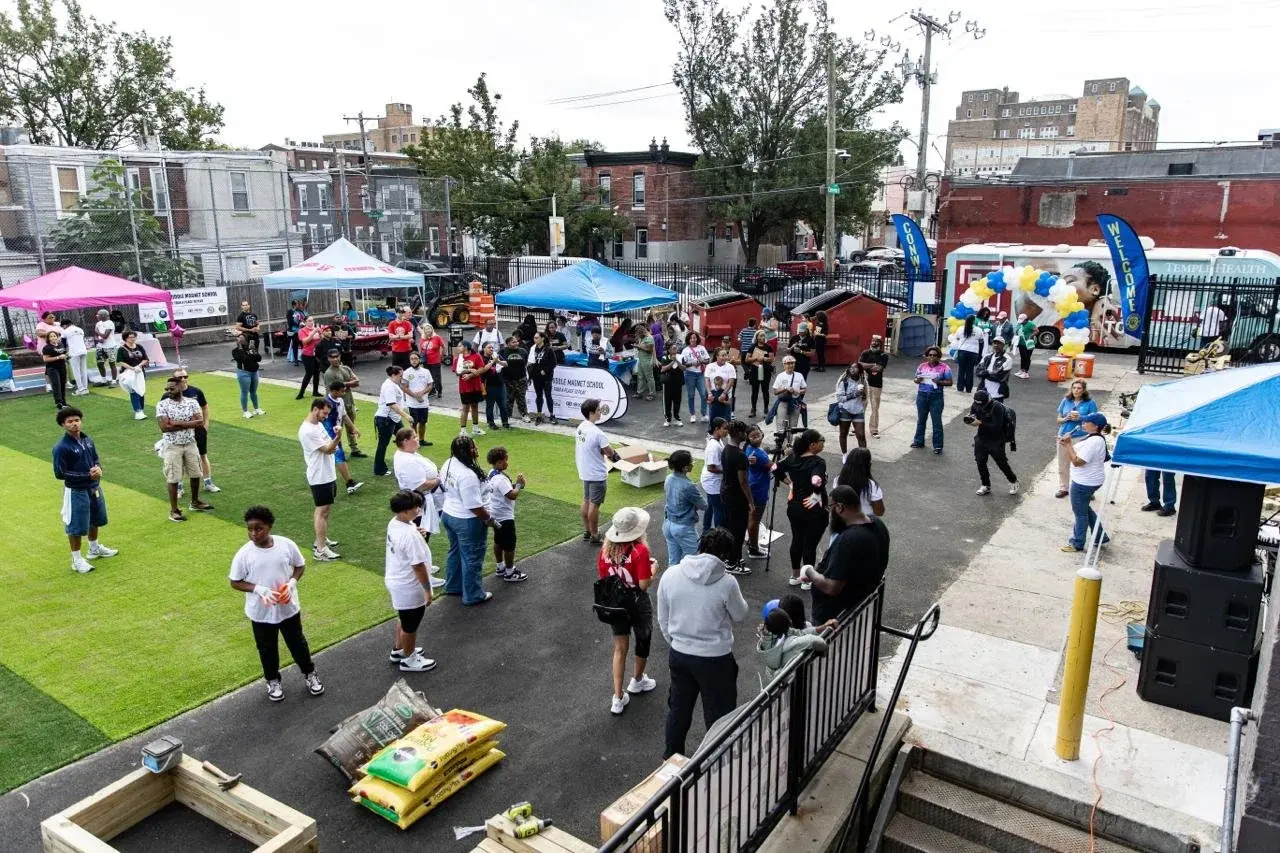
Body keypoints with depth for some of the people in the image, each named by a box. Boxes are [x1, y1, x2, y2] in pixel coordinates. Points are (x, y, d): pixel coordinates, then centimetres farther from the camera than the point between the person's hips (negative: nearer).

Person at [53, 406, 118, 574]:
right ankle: (77, 559, 18)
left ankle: (94, 549, 44)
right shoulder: (61, 447, -19)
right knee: (76, 526, 4)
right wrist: (87, 475, -22)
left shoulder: (87, 439, 1)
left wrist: (98, 467, -10)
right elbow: (60, 473, -19)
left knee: (95, 520, 23)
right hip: (76, 491, -7)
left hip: (95, 487, 7)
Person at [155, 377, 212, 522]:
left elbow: (200, 422, -12)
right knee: (173, 479, 2)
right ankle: (174, 510, 12)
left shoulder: (192, 402, -1)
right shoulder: (162, 405, -9)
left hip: (190, 444, 3)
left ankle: (195, 503, 34)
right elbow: (164, 427, -18)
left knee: (195, 475, 14)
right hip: (172, 446, -3)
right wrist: (188, 424, -16)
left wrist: (178, 423, -18)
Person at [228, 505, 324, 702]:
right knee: (267, 649, 19)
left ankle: (309, 674, 41)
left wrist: (292, 583, -17)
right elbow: (235, 583, -8)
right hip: (261, 612, 0)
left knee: (297, 643, 19)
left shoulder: (286, 545, -15)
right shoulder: (244, 554, -17)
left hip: (288, 608, 1)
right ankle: (273, 681, 42)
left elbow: (300, 566, 1)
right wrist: (259, 589, -23)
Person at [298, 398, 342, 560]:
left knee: (324, 509, 19)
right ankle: (320, 550, -4)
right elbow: (327, 449, -25)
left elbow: (329, 447, 22)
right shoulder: (308, 431, -21)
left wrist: (333, 445, 3)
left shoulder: (319, 424, 10)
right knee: (322, 511, -7)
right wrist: (337, 438, -41)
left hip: (329, 474, 10)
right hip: (320, 477, -10)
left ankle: (321, 540, 31)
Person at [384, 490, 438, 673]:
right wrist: (427, 590, -17)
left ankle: (399, 650, 49)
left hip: (396, 581, 9)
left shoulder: (393, 523, -5)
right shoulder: (410, 535, -33)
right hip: (409, 588, -9)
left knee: (404, 619, 30)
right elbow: (418, 566, -26)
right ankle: (409, 660, 33)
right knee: (410, 625, 13)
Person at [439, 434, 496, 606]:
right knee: (472, 558, 8)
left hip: (448, 514, 9)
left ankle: (453, 586, 43)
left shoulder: (448, 464, -3)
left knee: (455, 551, 26)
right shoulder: (467, 475, -31)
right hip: (467, 521, -9)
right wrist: (489, 519, -14)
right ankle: (473, 595, 23)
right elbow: (474, 506, -28)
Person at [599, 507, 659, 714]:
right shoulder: (639, 550, -23)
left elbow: (602, 577, 2)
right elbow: (644, 584, -23)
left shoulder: (606, 548, -8)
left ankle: (618, 698, 13)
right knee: (643, 641, 22)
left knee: (619, 648, 13)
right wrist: (653, 570, -5)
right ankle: (637, 682, 43)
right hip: (637, 603, -4)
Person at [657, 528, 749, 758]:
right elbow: (740, 615, -3)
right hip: (715, 659, -4)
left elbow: (663, 620, 1)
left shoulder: (670, 575, -11)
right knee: (718, 716, 15)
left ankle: (671, 758, 41)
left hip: (679, 655, 4)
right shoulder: (726, 582, -21)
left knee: (678, 709, 24)